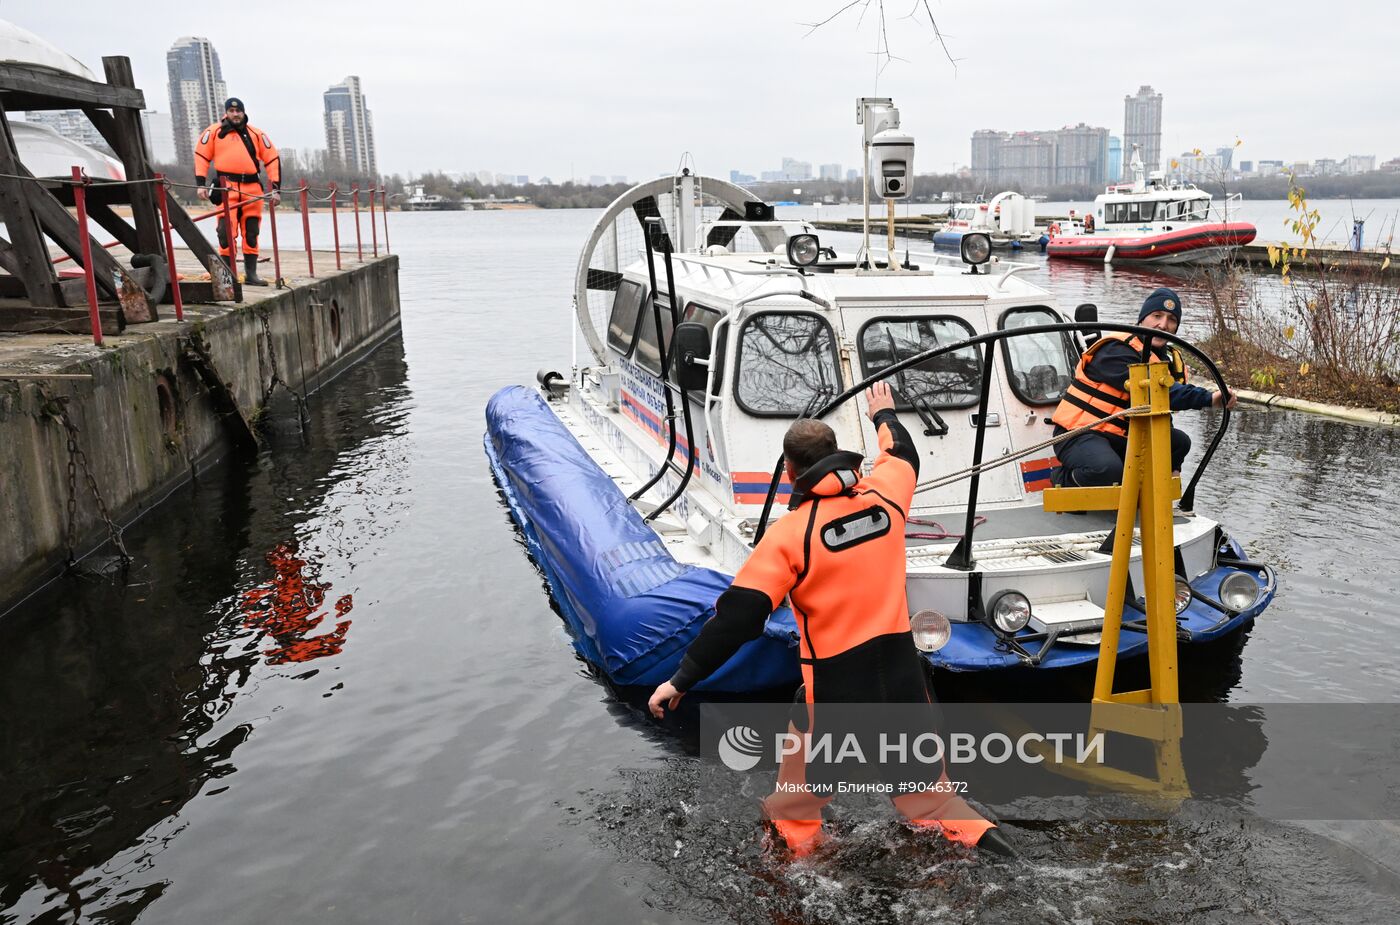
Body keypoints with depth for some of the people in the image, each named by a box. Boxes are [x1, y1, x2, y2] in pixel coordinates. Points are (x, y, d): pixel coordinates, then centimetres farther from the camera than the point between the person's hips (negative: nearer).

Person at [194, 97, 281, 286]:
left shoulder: (256, 134, 11)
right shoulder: (214, 132, 8)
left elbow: (272, 159, 10)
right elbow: (201, 156, 10)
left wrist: (276, 188, 2)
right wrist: (201, 184, 1)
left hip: (252, 189, 2)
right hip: (226, 187, -2)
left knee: (251, 233, 4)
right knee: (226, 231, -9)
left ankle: (251, 274, 10)